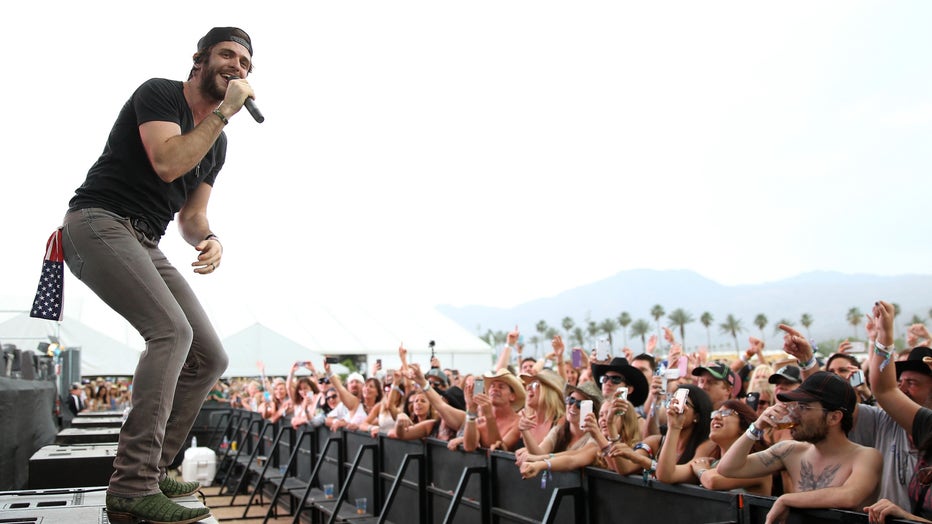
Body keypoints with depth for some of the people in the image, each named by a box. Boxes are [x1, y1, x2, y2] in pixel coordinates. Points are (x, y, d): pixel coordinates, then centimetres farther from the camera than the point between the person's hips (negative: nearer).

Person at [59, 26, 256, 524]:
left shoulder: (218, 142, 17)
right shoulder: (159, 93, -5)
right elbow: (167, 162, -22)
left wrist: (209, 238, -7)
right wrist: (225, 111, -14)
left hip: (143, 244, 9)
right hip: (97, 222, -9)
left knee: (209, 358, -1)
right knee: (171, 330, -28)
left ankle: (150, 472, 8)